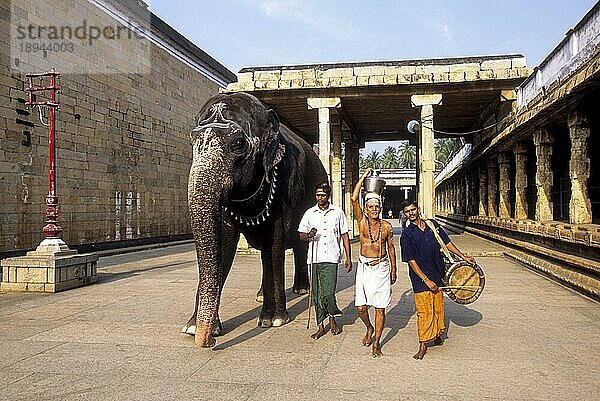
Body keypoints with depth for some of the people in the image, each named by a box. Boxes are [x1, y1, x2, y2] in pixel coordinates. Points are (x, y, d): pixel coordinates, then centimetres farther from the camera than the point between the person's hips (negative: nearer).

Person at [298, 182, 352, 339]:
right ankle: (321, 326, 18)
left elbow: (345, 235, 10)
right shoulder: (309, 213, 9)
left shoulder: (337, 212, 6)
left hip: (331, 258, -2)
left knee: (327, 293, -12)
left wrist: (348, 258, 6)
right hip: (314, 258, 2)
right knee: (317, 294, 6)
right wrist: (309, 235, -11)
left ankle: (332, 318, 14)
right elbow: (301, 235, 13)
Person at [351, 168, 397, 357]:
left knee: (380, 308, 2)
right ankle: (369, 328, 32)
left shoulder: (387, 226, 3)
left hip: (382, 268, 0)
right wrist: (364, 177, -9)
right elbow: (354, 199, -12)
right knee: (360, 307, 1)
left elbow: (391, 247, 12)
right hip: (364, 267, 0)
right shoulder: (362, 221, -1)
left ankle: (376, 343, 15)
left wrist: (393, 270, 12)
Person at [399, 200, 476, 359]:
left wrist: (463, 257, 14)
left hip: (437, 275, 5)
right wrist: (426, 280, -16)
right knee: (424, 311, -3)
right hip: (420, 278, -4)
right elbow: (411, 261, -12)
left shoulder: (433, 225, 5)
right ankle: (423, 345, 9)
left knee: (438, 307, 15)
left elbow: (447, 243, 16)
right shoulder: (407, 235, -9)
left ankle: (437, 335, 36)